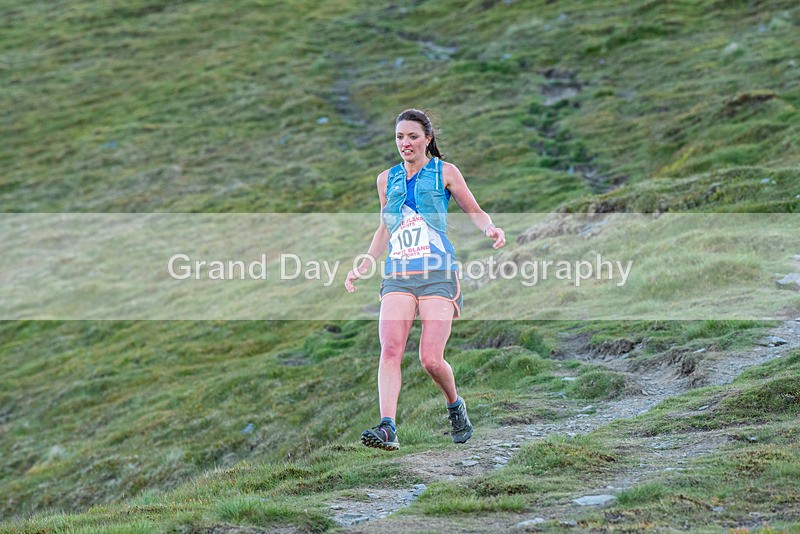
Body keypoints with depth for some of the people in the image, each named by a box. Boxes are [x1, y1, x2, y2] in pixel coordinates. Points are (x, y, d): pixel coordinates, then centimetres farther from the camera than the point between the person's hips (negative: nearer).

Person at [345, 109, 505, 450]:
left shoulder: (445, 173, 5)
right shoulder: (386, 179, 15)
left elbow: (475, 212, 13)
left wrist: (490, 229, -9)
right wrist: (363, 267, 20)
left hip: (438, 276, -3)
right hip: (397, 277, 3)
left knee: (431, 360, -11)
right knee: (390, 349, -18)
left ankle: (455, 406, 20)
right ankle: (387, 429, -25)